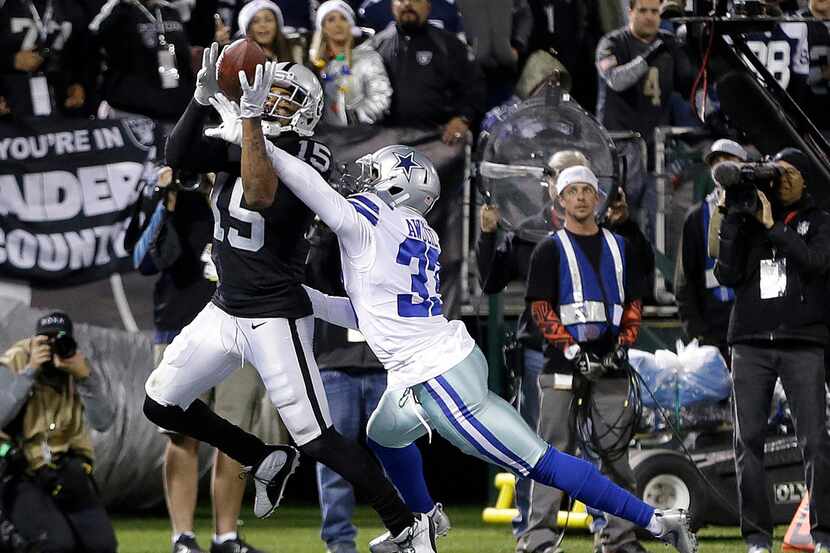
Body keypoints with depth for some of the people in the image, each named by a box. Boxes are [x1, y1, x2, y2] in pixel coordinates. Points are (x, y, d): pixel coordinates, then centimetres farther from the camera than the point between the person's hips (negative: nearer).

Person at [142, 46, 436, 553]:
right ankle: (266, 463, 28)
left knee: (318, 440, -11)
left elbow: (260, 196, -38)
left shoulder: (309, 162, -19)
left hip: (277, 318, -8)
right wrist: (204, 98, -26)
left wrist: (250, 115, -41)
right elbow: (178, 157, -13)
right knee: (162, 405, 12)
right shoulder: (237, 143, 1)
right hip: (225, 310, 8)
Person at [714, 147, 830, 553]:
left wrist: (772, 227, -11)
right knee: (748, 440, -3)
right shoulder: (747, 222, 12)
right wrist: (732, 221, -4)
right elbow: (726, 275, 2)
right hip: (751, 344, 2)